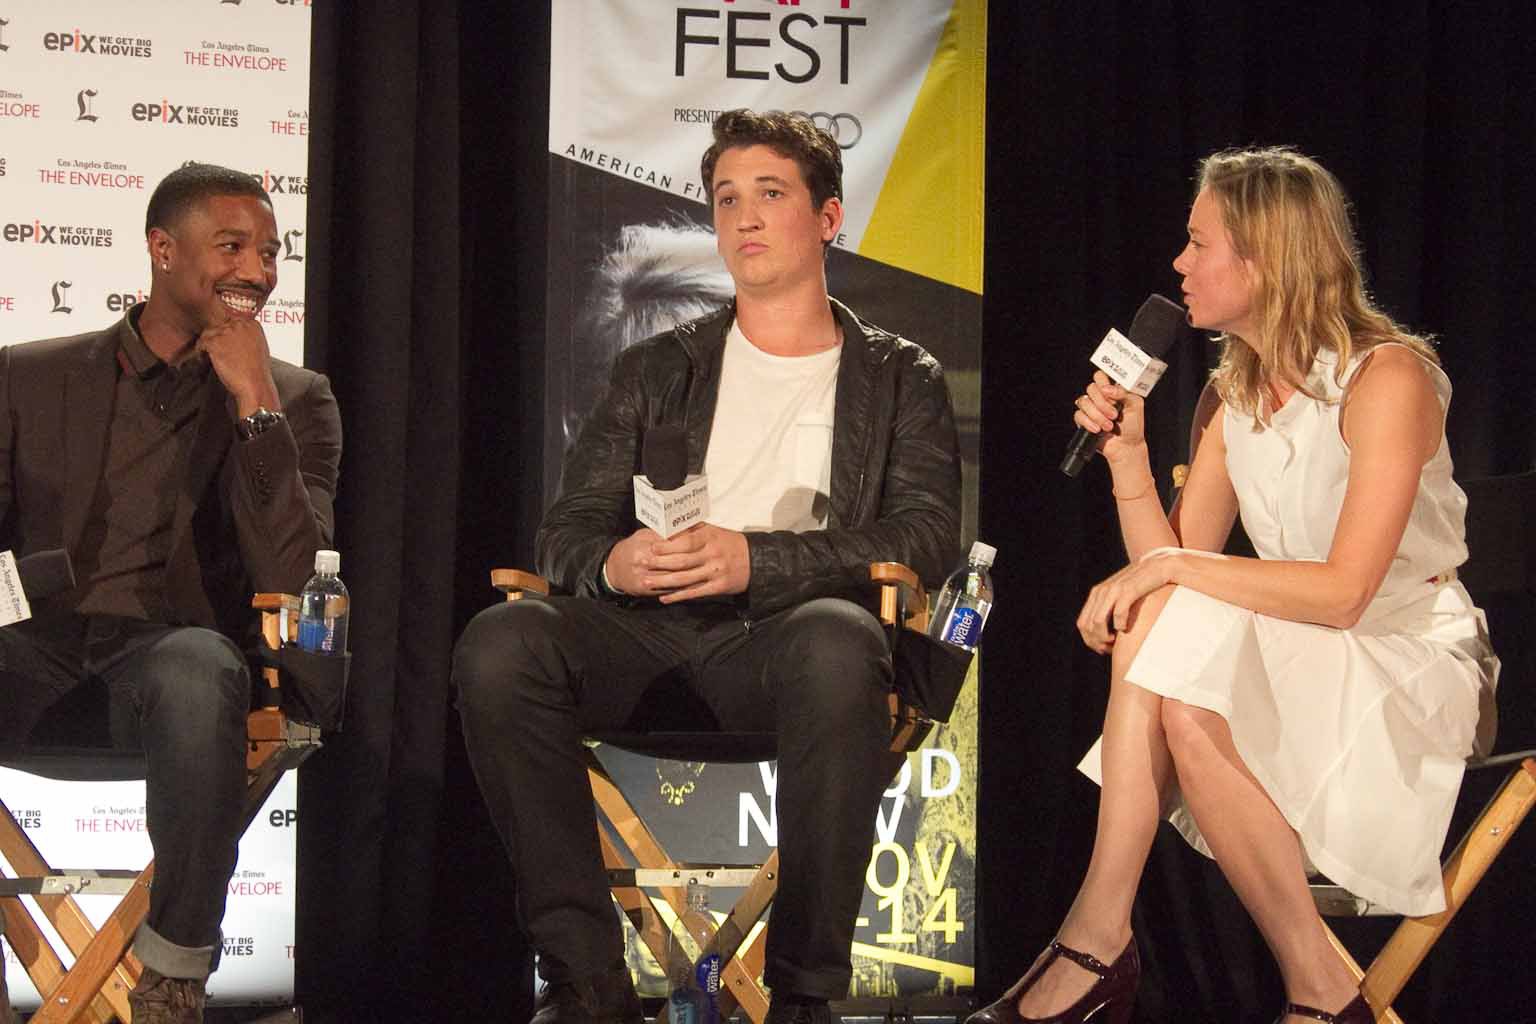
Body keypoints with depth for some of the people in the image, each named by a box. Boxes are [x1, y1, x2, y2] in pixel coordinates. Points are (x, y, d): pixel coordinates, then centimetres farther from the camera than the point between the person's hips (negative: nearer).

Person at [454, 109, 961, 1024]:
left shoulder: (900, 379, 16)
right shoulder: (657, 371, 23)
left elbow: (928, 536, 0)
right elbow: (566, 530, 16)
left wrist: (756, 559, -16)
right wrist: (613, 562, -12)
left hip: (788, 634, -3)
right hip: (654, 636, 3)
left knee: (836, 642, -40)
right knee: (501, 643, -29)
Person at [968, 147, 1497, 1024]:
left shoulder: (1388, 378, -14)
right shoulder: (1232, 399, 8)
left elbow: (1342, 591, -23)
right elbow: (1174, 564, 1)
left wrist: (1172, 568, -24)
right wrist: (1127, 451, -9)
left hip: (1416, 667, -6)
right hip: (1295, 664, 6)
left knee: (1187, 709, -29)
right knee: (1154, 623, -23)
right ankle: (1102, 936, -28)